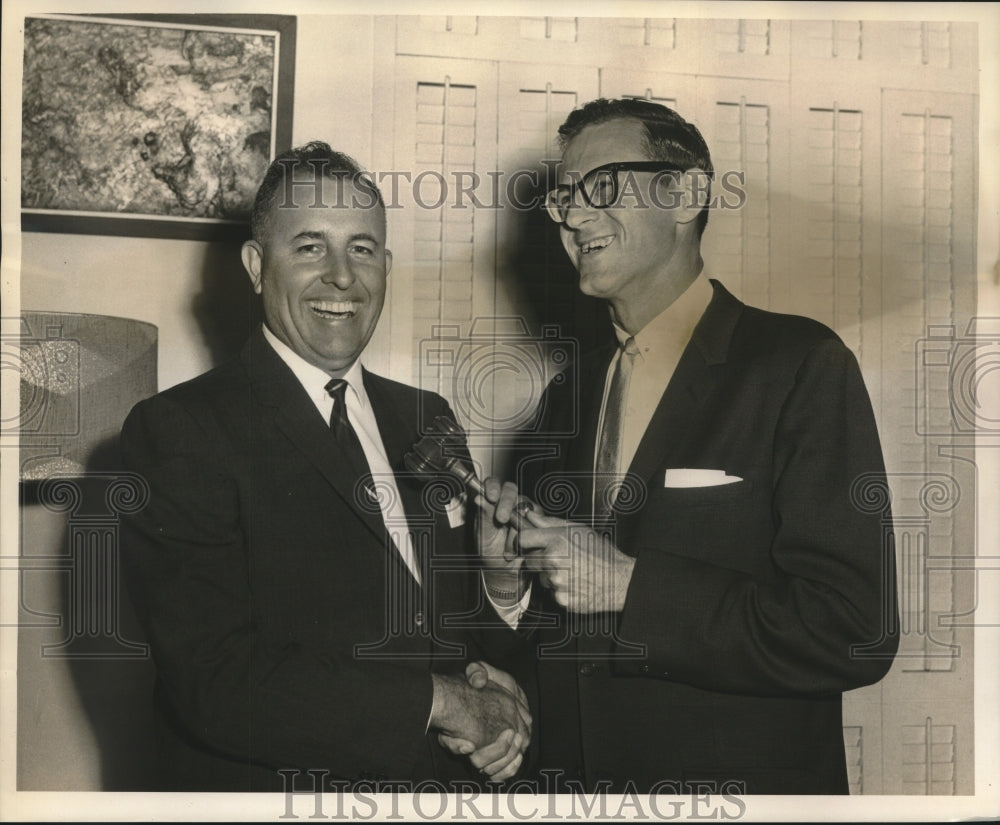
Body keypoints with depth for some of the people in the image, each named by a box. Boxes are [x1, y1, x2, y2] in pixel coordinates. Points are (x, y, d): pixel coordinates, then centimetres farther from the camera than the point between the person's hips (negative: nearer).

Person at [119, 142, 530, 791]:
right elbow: (216, 684, -22)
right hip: (277, 787, -5)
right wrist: (439, 700, -20)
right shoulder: (178, 431, -15)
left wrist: (496, 691, -11)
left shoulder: (429, 420, 4)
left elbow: (474, 604, 10)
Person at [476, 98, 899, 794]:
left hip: (744, 783, -5)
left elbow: (855, 633, -20)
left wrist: (630, 583, -22)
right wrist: (513, 571, -8)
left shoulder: (802, 365, -13)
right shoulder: (567, 396, 6)